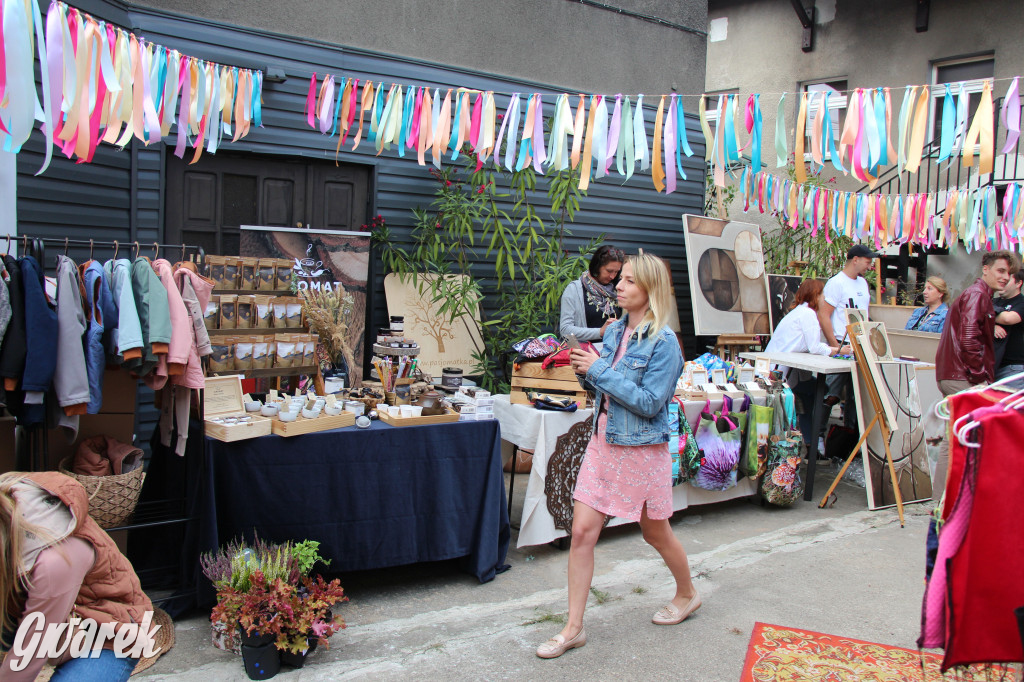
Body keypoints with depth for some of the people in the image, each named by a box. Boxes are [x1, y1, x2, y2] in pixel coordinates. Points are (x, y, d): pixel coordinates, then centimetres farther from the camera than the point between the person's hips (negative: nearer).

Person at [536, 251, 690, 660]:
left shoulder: (663, 343, -16)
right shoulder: (614, 330, 5)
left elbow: (649, 403, -21)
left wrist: (599, 370, -21)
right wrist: (584, 364, -5)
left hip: (642, 449, -6)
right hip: (603, 442, 6)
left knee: (656, 533, 15)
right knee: (582, 532, 1)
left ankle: (687, 594, 44)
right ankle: (573, 628, 11)